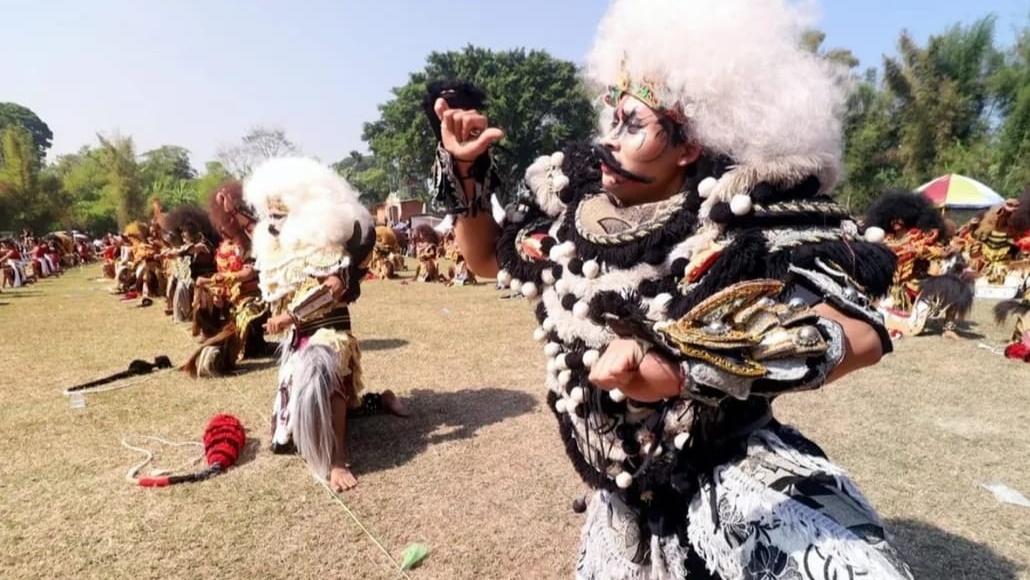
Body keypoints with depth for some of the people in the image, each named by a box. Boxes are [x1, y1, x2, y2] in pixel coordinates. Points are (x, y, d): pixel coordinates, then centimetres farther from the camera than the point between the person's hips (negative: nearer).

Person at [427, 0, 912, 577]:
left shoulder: (742, 208, -18)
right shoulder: (570, 198, -3)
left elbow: (862, 333, -29)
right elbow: (486, 257, 12)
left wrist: (684, 371, -42)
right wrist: (466, 171, -3)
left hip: (734, 474, -4)